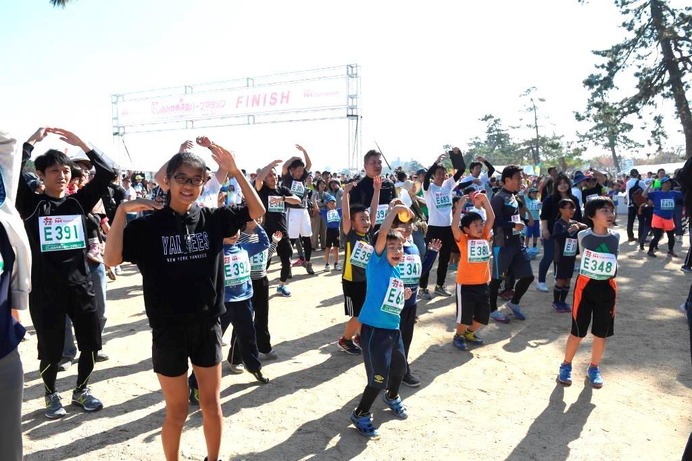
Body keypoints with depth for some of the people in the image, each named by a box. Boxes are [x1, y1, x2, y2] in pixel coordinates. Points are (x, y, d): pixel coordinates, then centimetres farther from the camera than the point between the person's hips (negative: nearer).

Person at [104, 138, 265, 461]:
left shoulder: (212, 219, -2)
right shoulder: (148, 225, -9)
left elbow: (256, 211, -5)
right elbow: (111, 259, -20)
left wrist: (233, 169, -15)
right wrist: (122, 210, -26)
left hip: (207, 326, 3)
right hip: (168, 330, -2)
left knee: (212, 404, 17)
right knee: (177, 411, 11)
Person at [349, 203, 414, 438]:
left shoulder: (397, 272, 12)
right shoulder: (378, 262, -8)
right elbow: (382, 234, -24)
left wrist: (403, 296, 10)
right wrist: (395, 210, -20)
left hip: (393, 328, 8)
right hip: (374, 329, -8)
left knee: (399, 367, 26)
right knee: (379, 378, -4)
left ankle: (392, 397, 56)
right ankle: (360, 414, 19)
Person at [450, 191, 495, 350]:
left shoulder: (485, 236, 5)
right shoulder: (463, 240, -10)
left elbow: (491, 218, 1)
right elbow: (454, 225, -26)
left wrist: (485, 200, -6)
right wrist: (461, 205, -24)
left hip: (482, 283, 6)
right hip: (465, 284, -5)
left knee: (483, 315, 14)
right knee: (465, 314, 5)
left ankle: (470, 333, 38)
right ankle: (458, 336, 29)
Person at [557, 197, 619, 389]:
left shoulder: (615, 237, -2)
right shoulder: (583, 235, -9)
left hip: (607, 287, 3)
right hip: (585, 286, -2)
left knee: (601, 333, 11)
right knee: (577, 332, 5)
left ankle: (594, 368, 30)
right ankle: (566, 365, 23)